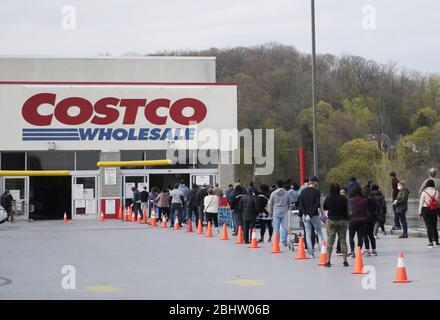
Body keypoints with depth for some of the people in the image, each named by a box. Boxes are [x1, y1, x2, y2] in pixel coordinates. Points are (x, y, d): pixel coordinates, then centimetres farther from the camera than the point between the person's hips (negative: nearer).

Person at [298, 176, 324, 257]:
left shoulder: (303, 191, 4)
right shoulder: (317, 191, -7)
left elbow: (300, 204, -2)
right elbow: (317, 205, -15)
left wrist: (305, 214, -7)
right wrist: (311, 215, -15)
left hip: (305, 215, 3)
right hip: (315, 215, -3)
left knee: (308, 234, 6)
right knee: (319, 232, 11)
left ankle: (311, 252, 3)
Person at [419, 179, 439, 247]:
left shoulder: (424, 192, -6)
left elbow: (421, 202, -6)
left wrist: (419, 212, -1)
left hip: (426, 210, -3)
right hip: (434, 210, 3)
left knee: (429, 226, -1)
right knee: (434, 226, 13)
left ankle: (431, 242, -4)